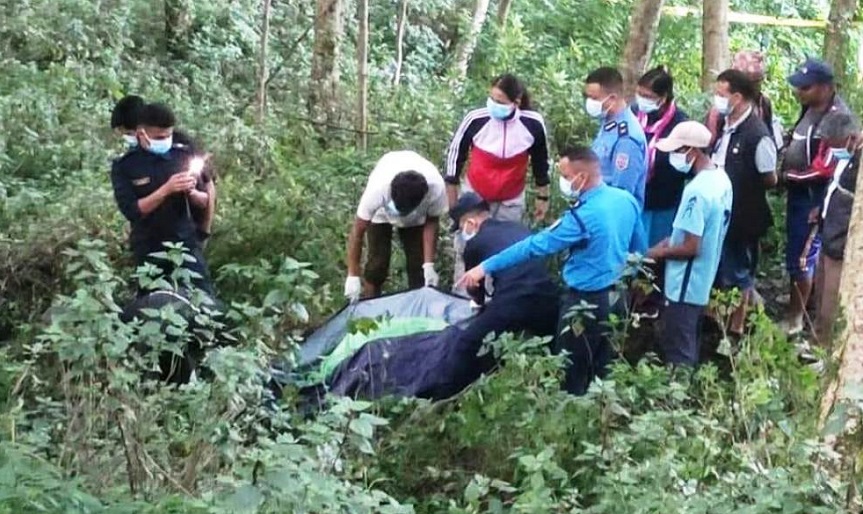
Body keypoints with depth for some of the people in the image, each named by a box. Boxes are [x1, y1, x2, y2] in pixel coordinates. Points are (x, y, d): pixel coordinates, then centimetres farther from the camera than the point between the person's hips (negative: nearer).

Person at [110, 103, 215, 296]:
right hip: (148, 251, -1)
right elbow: (131, 211, -14)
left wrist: (192, 193, -15)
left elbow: (205, 201, 8)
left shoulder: (184, 156, 3)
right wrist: (166, 189, -24)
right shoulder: (124, 166, -4)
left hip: (187, 244, 1)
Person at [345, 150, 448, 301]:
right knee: (378, 263, -9)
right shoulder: (378, 188, -44)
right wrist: (353, 276, -32)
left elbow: (432, 221, -20)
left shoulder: (436, 187, -40)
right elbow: (357, 233, -33)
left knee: (418, 263, -4)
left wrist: (429, 264, -24)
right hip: (381, 212, -1)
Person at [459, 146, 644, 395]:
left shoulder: (583, 216, -27)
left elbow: (536, 245, -25)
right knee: (603, 370, 20)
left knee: (572, 375, 8)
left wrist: (486, 267, -21)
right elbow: (638, 249, 10)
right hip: (617, 296, 8)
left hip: (586, 301, -8)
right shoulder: (627, 200, -3)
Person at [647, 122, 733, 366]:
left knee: (677, 355, 4)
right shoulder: (721, 179, 3)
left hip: (685, 286, -9)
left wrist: (659, 253, -9)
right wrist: (671, 241, 8)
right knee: (689, 349, 21)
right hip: (702, 282, 9)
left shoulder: (697, 191, -27)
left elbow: (691, 247, -25)